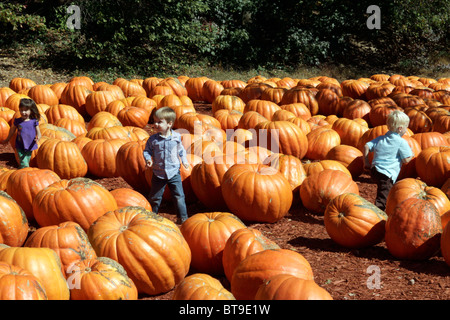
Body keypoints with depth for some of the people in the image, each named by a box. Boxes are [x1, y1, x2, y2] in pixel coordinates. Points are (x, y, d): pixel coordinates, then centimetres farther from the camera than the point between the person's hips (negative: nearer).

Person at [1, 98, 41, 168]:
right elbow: (12, 131, 13)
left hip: (29, 147, 1)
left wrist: (37, 138, -28)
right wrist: (6, 140, 26)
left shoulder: (34, 122, -6)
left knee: (26, 163, 13)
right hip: (20, 146, -1)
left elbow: (38, 133, -4)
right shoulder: (17, 121, -3)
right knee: (24, 164, -12)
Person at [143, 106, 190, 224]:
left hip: (174, 172, 0)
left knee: (179, 196, 3)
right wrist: (148, 159, -17)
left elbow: (181, 150, 11)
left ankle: (183, 217, 16)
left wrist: (184, 160, 3)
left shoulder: (176, 137, -5)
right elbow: (147, 151, 1)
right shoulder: (153, 139, -9)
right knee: (154, 197, 11)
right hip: (158, 173, 0)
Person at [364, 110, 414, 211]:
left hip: (374, 171, 8)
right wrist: (411, 155, 17)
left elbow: (366, 146, 12)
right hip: (386, 174, -8)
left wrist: (366, 163, 18)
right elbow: (406, 160, -4)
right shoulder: (401, 142, -4)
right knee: (382, 199, -11)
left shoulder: (380, 139, 15)